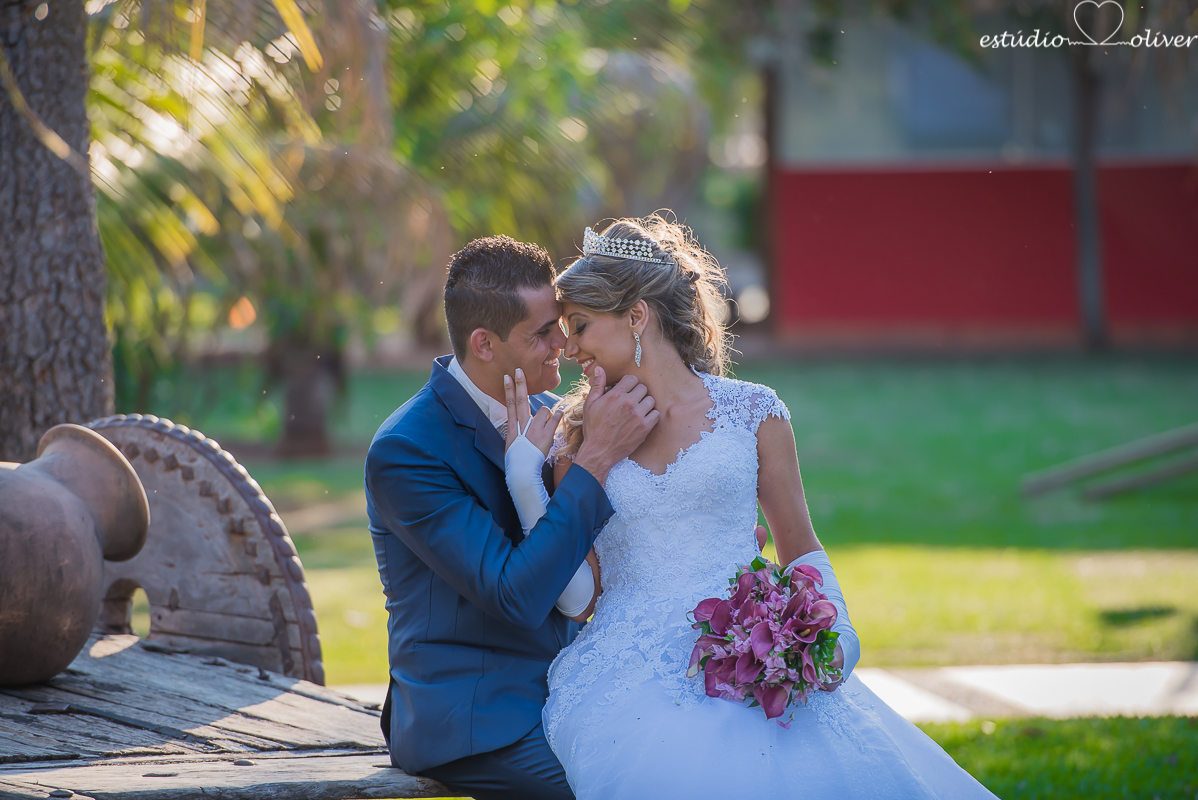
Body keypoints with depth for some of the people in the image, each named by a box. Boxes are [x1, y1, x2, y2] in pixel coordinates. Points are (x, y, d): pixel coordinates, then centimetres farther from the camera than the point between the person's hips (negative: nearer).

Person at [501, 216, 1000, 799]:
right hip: (627, 674, 0)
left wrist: (833, 635, -2)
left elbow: (802, 555, 18)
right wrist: (524, 473, 2)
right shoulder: (583, 434, 15)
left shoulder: (751, 413, 11)